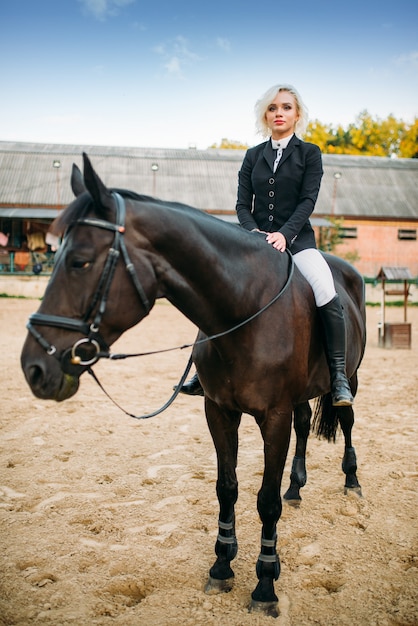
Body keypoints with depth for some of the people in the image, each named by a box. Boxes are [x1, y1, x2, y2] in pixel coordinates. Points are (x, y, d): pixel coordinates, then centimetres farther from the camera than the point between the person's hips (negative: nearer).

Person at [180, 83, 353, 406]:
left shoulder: (309, 153, 7)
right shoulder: (253, 156, 14)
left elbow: (308, 200, -5)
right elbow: (242, 204, 7)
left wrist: (284, 234, -21)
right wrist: (254, 232, -14)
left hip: (297, 239, -3)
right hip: (256, 239, 3)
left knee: (328, 296, -26)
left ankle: (339, 377, -16)